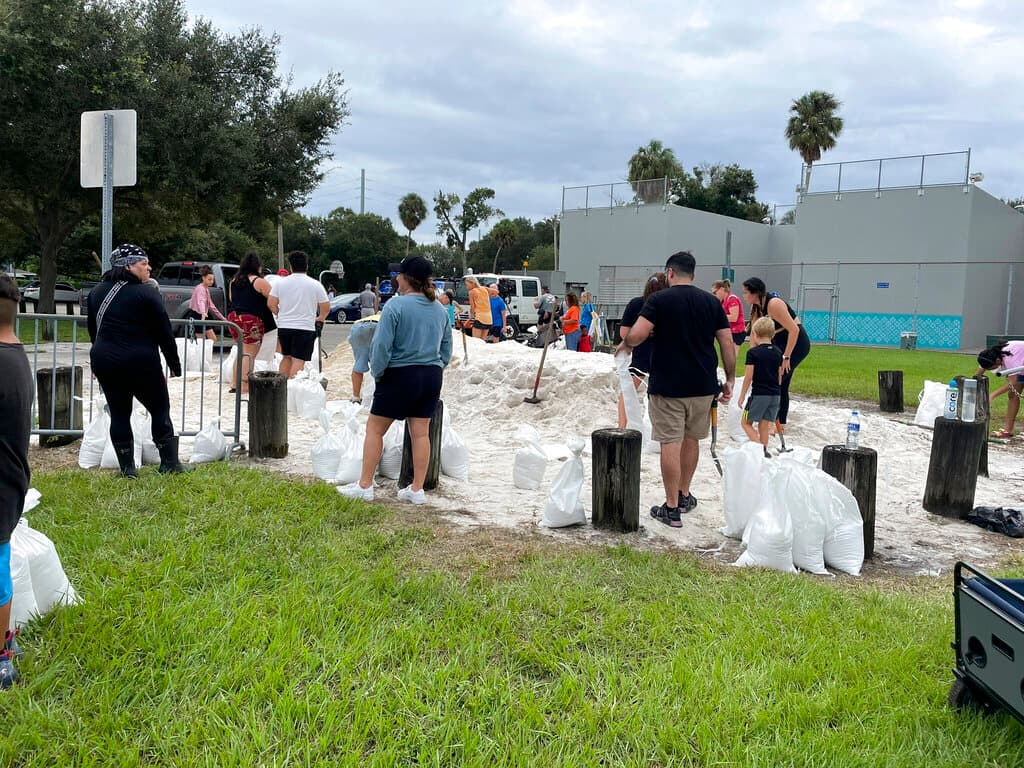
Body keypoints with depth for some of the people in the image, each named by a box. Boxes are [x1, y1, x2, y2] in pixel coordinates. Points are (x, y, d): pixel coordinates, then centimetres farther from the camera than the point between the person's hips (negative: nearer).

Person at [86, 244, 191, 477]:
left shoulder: (97, 292, 11)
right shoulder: (146, 293, -10)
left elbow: (93, 330, 19)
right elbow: (164, 333, -9)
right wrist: (174, 364, -1)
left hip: (104, 362, 6)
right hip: (140, 363, -6)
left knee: (119, 413, 10)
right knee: (160, 409, 6)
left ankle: (127, 467, 11)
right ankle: (170, 462, 7)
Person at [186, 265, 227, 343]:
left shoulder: (206, 289, 14)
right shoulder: (200, 289, -15)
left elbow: (211, 305, 22)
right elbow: (200, 301, -36)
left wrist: (222, 317, 23)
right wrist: (203, 313, -55)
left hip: (202, 317, 10)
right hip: (195, 316, -10)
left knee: (213, 339, 7)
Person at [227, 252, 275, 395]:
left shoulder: (233, 281, 13)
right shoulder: (259, 282, -9)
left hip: (234, 318, 7)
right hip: (251, 320, -7)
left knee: (242, 351, 18)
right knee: (249, 354, -3)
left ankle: (235, 384, 17)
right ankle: (243, 385, -8)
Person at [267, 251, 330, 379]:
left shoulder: (280, 283, 2)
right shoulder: (316, 284, -3)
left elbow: (271, 303, 1)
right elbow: (326, 307, 0)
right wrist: (320, 319, 20)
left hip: (284, 326, 3)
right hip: (305, 327, -3)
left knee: (286, 357, 18)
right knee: (299, 360, -5)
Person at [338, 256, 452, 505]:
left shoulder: (396, 305, -14)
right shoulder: (440, 309, 7)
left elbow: (382, 345, -16)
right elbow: (447, 349, 14)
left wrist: (377, 372, -2)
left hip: (401, 374, -6)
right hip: (432, 376, 6)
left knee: (375, 429, 7)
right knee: (421, 433, 10)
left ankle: (364, 486, 11)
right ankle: (417, 489, 14)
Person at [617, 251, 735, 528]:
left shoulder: (659, 299, -7)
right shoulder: (712, 302, 6)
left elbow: (636, 334, -18)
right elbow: (727, 344, 4)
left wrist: (625, 345, 4)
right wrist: (730, 379, 11)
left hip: (668, 386, -4)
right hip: (703, 385, 5)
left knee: (670, 444, 0)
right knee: (691, 439, 19)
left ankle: (671, 508, 3)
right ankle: (684, 496, 32)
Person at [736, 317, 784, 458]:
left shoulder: (753, 353, -11)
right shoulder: (777, 352, 6)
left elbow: (748, 376, -11)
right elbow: (779, 375, 12)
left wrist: (742, 395, -3)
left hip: (759, 394, -6)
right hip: (775, 394, 6)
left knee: (746, 423, 5)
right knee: (764, 424, 12)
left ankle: (760, 447, -10)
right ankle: (763, 451, 12)